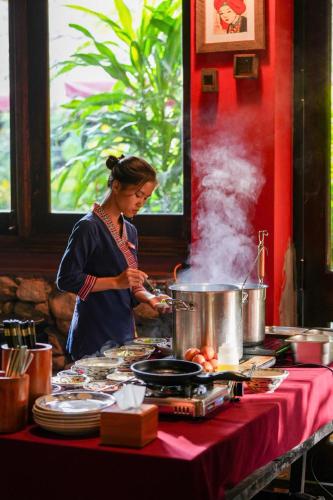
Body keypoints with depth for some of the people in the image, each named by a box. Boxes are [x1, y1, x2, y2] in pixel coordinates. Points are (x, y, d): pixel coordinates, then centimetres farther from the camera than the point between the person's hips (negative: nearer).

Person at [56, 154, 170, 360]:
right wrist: (116, 281, -20)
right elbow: (66, 279, -16)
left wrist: (149, 298, -1)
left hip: (124, 334, 7)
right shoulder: (89, 227, -12)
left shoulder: (130, 231, 12)